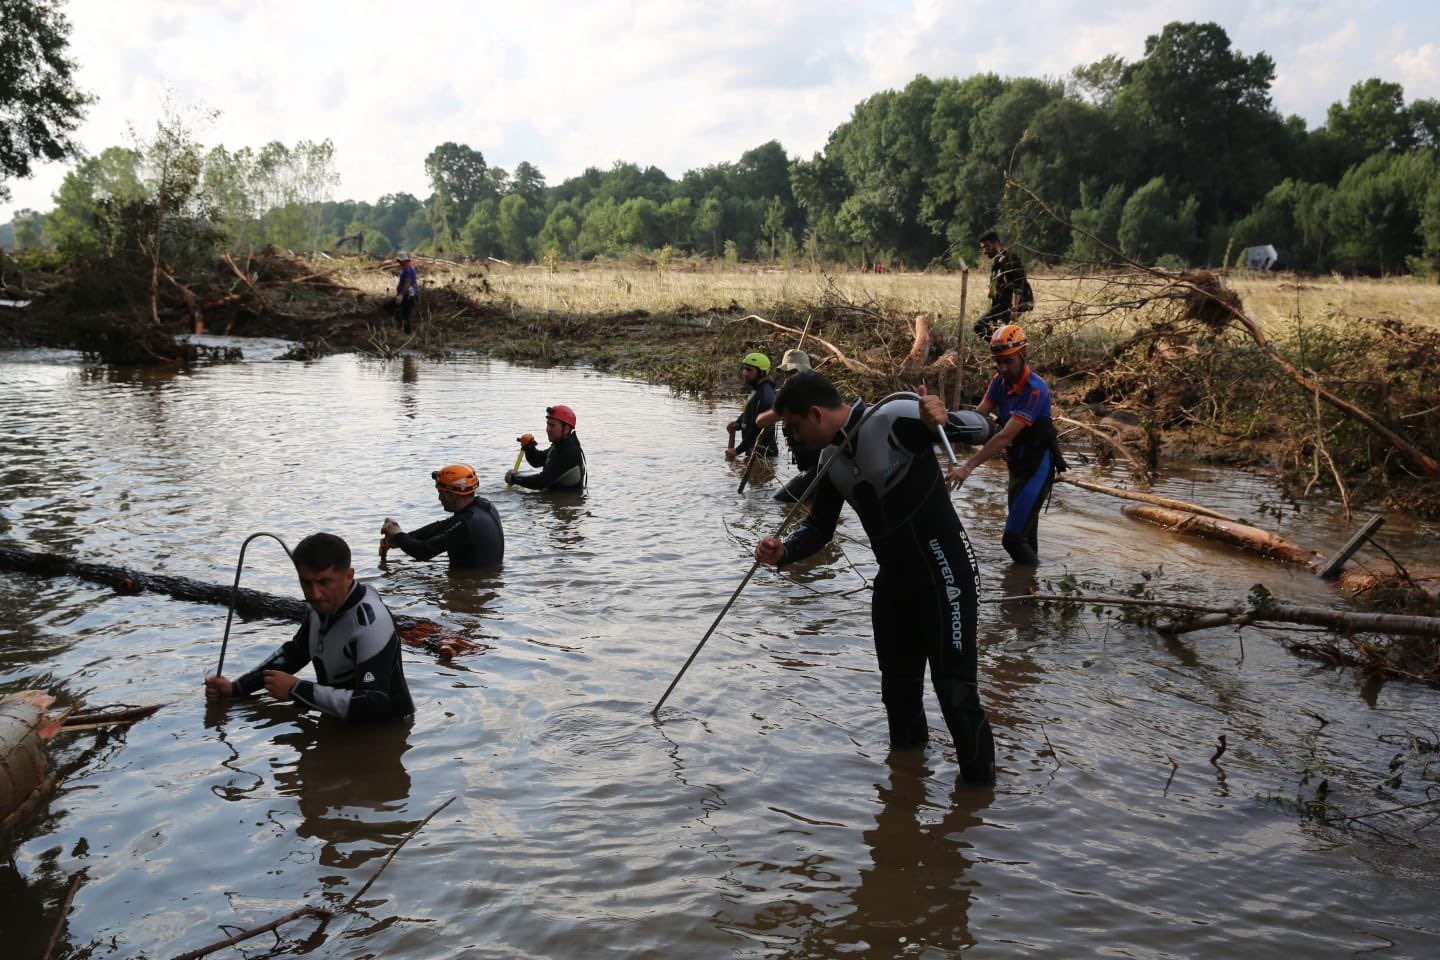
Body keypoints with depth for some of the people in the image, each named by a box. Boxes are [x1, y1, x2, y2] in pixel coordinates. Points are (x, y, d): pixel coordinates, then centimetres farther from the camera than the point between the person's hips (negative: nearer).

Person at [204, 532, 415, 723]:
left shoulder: (370, 622, -28)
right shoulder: (326, 604, -1)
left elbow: (372, 706, -34)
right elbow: (294, 652, 18)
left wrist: (295, 689, -26)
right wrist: (235, 688, 8)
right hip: (341, 723, 8)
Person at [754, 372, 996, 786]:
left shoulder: (895, 419, -20)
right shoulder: (830, 460, 5)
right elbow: (819, 527, 11)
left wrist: (942, 419, -43)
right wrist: (784, 552, -10)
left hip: (944, 576, -8)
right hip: (894, 582, 8)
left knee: (955, 688, -5)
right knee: (897, 685, 19)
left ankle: (980, 786, 9)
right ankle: (907, 747, 42)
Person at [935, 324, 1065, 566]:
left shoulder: (1035, 389, -24)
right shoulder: (1000, 381, 0)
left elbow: (1006, 436, -31)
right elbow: (978, 415, -11)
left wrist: (967, 467, -37)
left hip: (1037, 468, -8)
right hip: (1017, 465, 8)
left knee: (1013, 538, -14)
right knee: (1024, 536, 17)